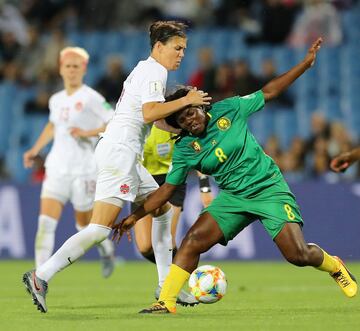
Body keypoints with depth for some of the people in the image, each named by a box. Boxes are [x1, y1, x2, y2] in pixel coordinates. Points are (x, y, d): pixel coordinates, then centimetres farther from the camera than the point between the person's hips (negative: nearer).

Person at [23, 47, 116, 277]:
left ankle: (107, 249, 42)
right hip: (56, 169, 5)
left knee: (85, 225, 9)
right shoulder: (56, 100, 11)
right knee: (46, 222, -10)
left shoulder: (91, 98, -9)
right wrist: (36, 150, 28)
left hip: (84, 170, -5)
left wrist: (87, 133, -22)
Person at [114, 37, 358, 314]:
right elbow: (168, 188, 3)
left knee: (299, 255, -13)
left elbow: (268, 92, 4)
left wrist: (306, 63, 3)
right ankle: (165, 302, -14)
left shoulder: (227, 110, -6)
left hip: (269, 188, -2)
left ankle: (333, 265, 21)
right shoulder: (185, 149, -2)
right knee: (194, 240, -19)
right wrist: (135, 216, -5)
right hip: (233, 197, 2)